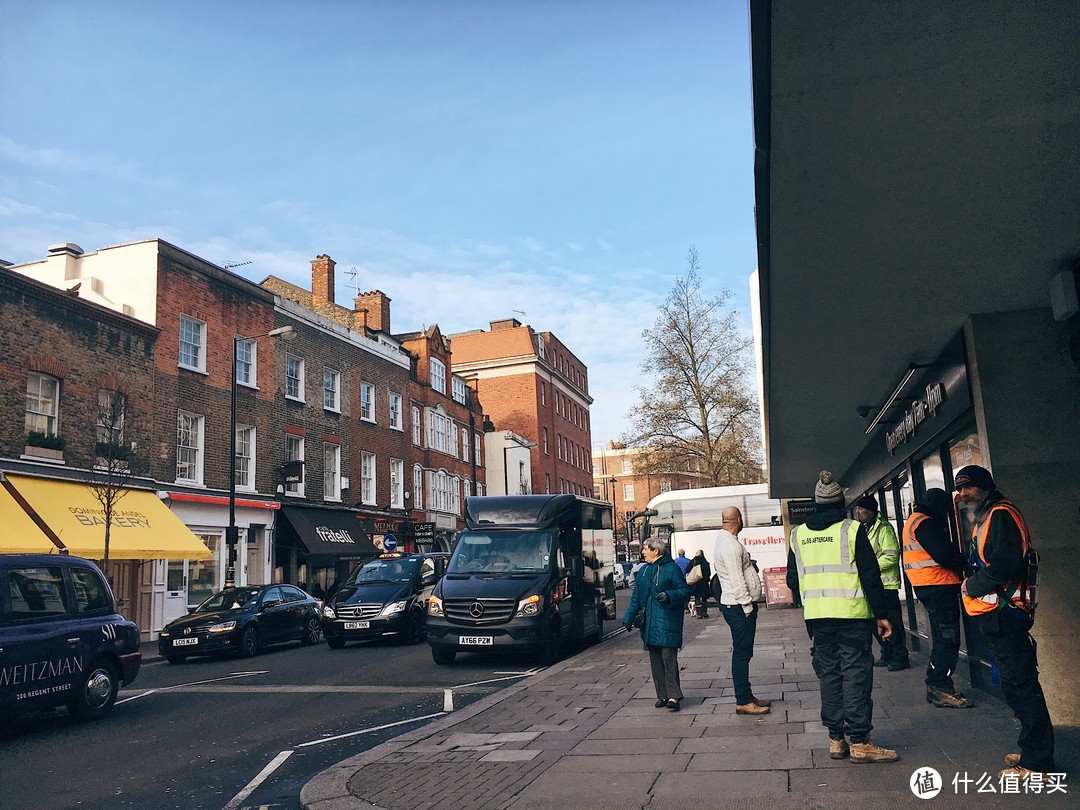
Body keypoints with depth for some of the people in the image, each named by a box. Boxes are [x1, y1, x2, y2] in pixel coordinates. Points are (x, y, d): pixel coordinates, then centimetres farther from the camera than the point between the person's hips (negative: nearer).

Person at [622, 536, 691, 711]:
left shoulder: (671, 568, -5)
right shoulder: (643, 570, 15)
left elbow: (685, 591, -6)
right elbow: (636, 597, 20)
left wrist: (669, 595, -23)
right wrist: (628, 617, 16)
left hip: (667, 622, -6)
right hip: (649, 624, 7)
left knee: (669, 657, -10)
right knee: (655, 659, 7)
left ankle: (673, 695, -7)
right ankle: (662, 695, 14)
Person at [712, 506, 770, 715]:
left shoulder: (725, 541, 16)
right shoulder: (730, 544, -18)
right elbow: (737, 580, -21)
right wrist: (747, 607, -18)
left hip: (738, 606, 11)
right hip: (739, 607, -11)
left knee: (743, 653, 15)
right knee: (741, 653, -6)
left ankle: (746, 697, 22)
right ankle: (743, 702, -2)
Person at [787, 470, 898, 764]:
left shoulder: (797, 534, 7)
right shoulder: (852, 529, -5)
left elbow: (793, 580, 12)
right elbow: (870, 575, -6)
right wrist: (881, 614, 0)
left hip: (816, 616, 4)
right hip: (852, 613, -4)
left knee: (829, 674, 11)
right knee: (856, 674, 1)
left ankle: (836, 739, 15)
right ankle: (859, 742, 2)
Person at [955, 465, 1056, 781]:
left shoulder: (1000, 515, -13)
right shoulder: (984, 520, 20)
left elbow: (1004, 565, -23)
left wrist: (971, 586, -11)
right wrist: (972, 585, 7)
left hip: (1004, 615, -11)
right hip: (996, 616, 11)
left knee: (1019, 685, -7)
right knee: (1016, 684, 16)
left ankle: (1037, 763, -2)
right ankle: (1032, 751, 26)